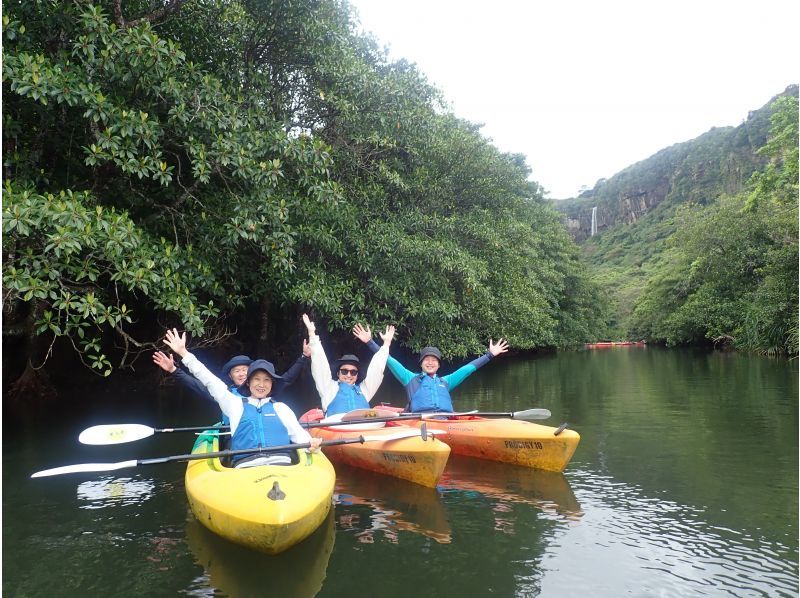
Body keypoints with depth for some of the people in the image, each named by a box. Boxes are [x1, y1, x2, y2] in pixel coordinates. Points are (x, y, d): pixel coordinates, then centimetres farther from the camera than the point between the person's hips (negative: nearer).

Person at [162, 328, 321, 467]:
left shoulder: (281, 408, 23)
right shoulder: (235, 404, 22)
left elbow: (298, 433, 15)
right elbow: (210, 381, 18)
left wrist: (311, 443, -8)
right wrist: (184, 353, 15)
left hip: (281, 464, 0)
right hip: (246, 468, 0)